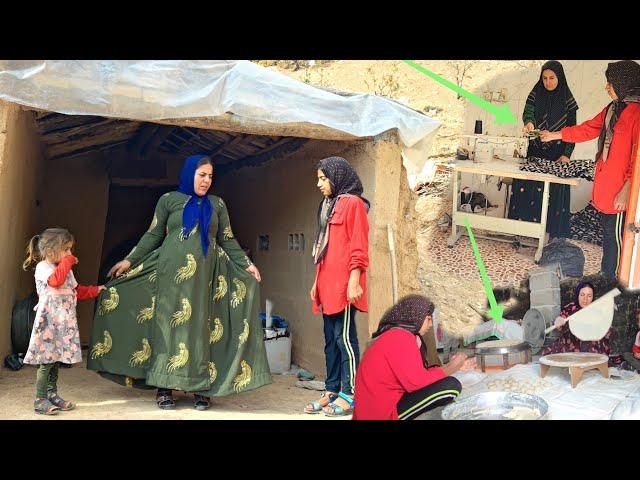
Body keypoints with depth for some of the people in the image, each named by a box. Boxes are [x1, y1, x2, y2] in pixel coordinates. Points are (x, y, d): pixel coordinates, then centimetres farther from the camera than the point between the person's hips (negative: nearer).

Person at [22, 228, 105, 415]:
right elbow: (55, 280, -28)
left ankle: (52, 395, 20)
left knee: (56, 359, 12)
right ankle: (40, 399, 1)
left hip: (64, 322, 8)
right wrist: (68, 261, -18)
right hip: (48, 322, -8)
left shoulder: (66, 269, 18)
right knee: (46, 361, -6)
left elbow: (77, 291, 26)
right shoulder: (43, 267, -8)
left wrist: (95, 290, 20)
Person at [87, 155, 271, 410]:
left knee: (201, 328, 1)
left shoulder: (217, 204, 13)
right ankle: (164, 387, 5)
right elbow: (152, 235, 7)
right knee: (169, 325, -1)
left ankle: (201, 387, 5)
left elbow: (228, 240, 12)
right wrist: (130, 260, 1)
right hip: (172, 273, -2)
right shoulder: (169, 199, 7)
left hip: (204, 274, 2)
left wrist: (246, 264, 2)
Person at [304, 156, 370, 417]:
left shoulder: (352, 203, -5)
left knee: (344, 338, -6)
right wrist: (317, 282, 19)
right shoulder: (329, 205, 21)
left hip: (344, 284, -9)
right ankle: (331, 391, 15)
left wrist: (354, 281, -18)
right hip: (327, 283, 9)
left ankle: (349, 396, 0)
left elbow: (359, 247, -12)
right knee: (331, 339, 10)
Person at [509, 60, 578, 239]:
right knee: (528, 187, -1)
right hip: (535, 150, 1)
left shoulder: (567, 99, 0)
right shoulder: (536, 94, 3)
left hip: (557, 152, -1)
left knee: (555, 190, -3)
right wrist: (529, 123, -38)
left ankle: (553, 230, 6)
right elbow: (528, 112, -13)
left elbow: (572, 129, 1)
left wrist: (567, 154, -9)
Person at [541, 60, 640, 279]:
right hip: (605, 187, 9)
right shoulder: (612, 108, 12)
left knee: (615, 236, 0)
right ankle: (606, 275, 29)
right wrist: (554, 135, 29)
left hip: (620, 192, -9)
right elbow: (587, 129, 24)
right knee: (608, 233, 17)